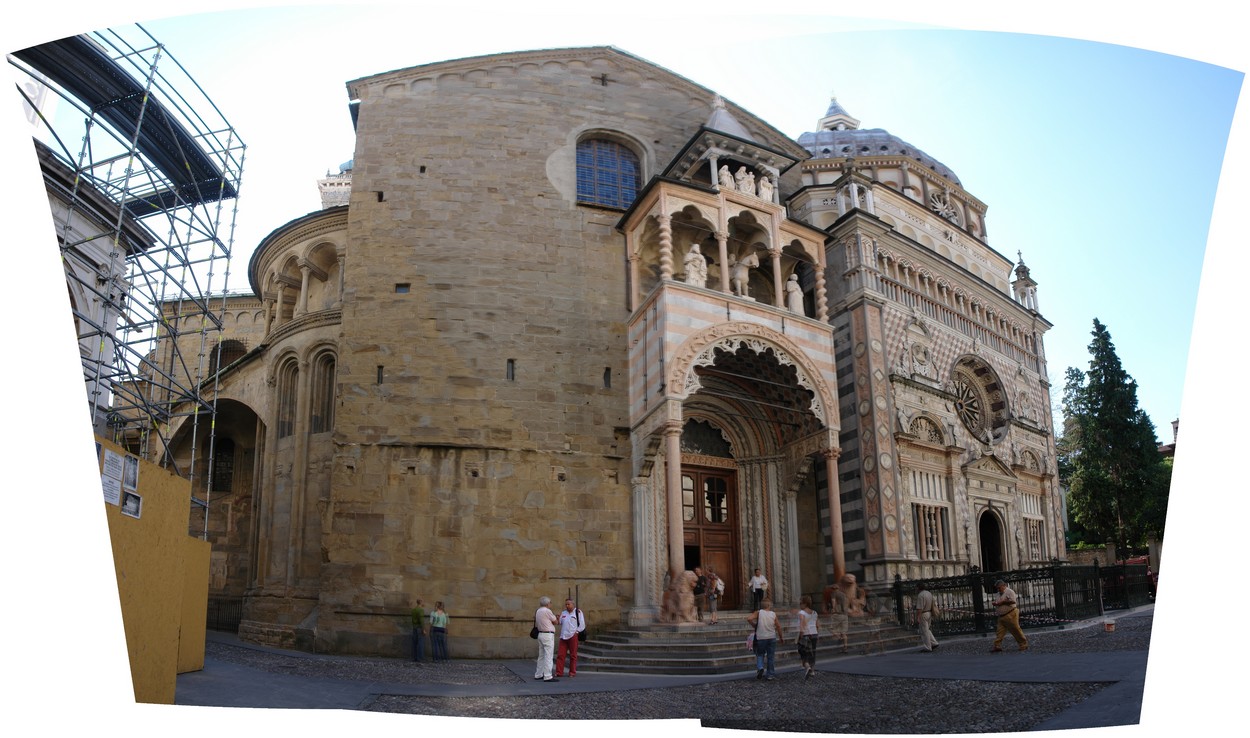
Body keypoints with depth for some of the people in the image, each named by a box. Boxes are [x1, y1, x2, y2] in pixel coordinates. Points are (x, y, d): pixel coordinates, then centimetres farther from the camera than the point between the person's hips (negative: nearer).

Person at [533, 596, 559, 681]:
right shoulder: (547, 611, -14)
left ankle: (538, 674, 22)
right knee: (548, 656, -8)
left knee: (541, 656, 17)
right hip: (548, 635, -9)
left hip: (541, 634, 9)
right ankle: (547, 676, -11)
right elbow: (556, 622, -4)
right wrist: (554, 616, 17)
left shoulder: (538, 611, 12)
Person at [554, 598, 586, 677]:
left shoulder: (578, 612, 2)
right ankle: (558, 672, 2)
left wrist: (576, 632, -6)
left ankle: (572, 672, 9)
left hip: (573, 636, -4)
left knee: (573, 655, 2)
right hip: (563, 636, 4)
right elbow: (560, 623, 13)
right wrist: (558, 619, -6)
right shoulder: (563, 612, 16)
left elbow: (582, 625, 1)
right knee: (560, 655, -1)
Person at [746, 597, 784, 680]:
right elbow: (778, 626, 1)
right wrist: (781, 638, 13)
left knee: (760, 655, 14)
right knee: (771, 656, 11)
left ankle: (760, 668, -11)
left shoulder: (759, 612, -7)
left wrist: (754, 625, -2)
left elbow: (749, 618, -20)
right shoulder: (774, 614, -3)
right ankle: (770, 674, 15)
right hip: (772, 638, 1)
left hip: (761, 638, -1)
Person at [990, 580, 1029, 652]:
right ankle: (997, 646, -3)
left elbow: (1012, 601, -21)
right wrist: (995, 603, 3)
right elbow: (996, 602, 27)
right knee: (999, 631, 0)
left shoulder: (1009, 592, -9)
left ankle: (1024, 645, 13)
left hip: (1011, 615, -8)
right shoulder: (999, 594, 19)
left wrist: (1002, 602, -16)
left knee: (1016, 630, 0)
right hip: (1001, 616, 8)